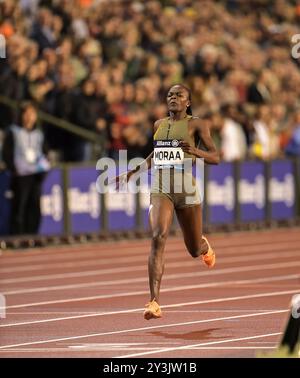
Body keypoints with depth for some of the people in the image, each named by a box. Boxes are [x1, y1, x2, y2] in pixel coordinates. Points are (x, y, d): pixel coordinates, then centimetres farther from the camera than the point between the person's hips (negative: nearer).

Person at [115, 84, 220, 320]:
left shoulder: (196, 124, 0)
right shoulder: (159, 125, 13)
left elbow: (216, 158, -3)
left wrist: (195, 151, -22)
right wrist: (133, 173, 25)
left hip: (186, 190, -2)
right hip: (161, 190, 2)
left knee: (194, 250, 12)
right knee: (158, 238, -22)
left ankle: (205, 246, 54)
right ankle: (154, 302, -28)